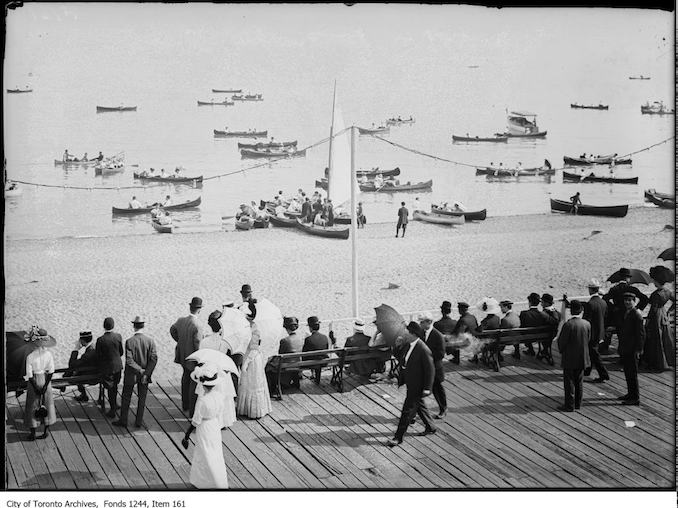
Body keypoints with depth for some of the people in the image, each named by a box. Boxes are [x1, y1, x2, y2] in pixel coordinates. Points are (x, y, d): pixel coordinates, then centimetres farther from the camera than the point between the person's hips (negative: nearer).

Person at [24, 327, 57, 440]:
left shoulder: (30, 356, -18)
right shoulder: (48, 355, -10)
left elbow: (29, 375, -15)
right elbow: (51, 372, -8)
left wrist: (36, 388, -9)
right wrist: (45, 386, -6)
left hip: (34, 381, -3)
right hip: (46, 380, 3)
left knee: (32, 406, 9)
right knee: (47, 404, 16)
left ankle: (32, 433, 13)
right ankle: (46, 430, 23)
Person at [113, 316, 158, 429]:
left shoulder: (129, 342, -16)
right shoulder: (150, 341, -9)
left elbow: (129, 360, -21)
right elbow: (154, 358, -14)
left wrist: (141, 370, -16)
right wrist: (146, 373, -14)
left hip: (131, 375, -2)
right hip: (145, 375, 2)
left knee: (126, 398, 12)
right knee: (142, 398, 13)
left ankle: (123, 421, 20)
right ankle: (139, 422, 19)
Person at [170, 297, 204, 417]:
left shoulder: (181, 320, -7)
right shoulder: (197, 327, -29)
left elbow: (172, 330, 14)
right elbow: (198, 346, -27)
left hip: (183, 356, 7)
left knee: (186, 378, 26)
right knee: (194, 382, 8)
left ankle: (185, 404, 41)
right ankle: (192, 410, 17)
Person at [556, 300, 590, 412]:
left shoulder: (568, 325, -20)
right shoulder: (587, 324, -4)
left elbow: (561, 341, -14)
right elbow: (588, 340, 5)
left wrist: (561, 351, 5)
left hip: (570, 359, -5)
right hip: (582, 358, 5)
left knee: (569, 382, 4)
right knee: (579, 381, 16)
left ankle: (569, 406, 8)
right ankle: (578, 403, 24)